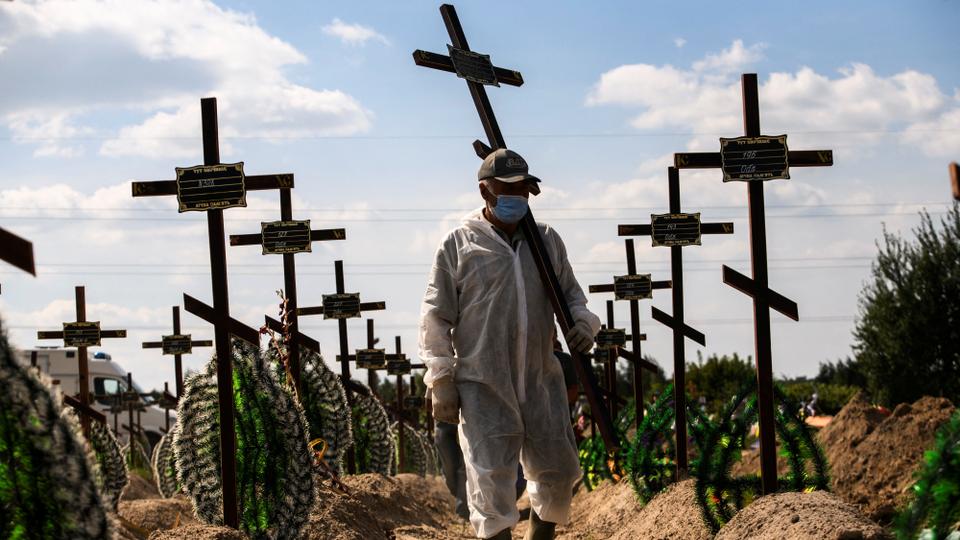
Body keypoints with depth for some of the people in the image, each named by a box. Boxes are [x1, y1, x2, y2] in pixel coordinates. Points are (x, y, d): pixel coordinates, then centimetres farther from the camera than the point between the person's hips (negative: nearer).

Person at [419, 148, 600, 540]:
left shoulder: (547, 240, 11)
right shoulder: (458, 245, -1)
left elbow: (570, 294, 20)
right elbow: (436, 319, 0)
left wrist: (583, 322, -5)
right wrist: (441, 384, -5)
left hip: (541, 379, 5)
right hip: (482, 386, -4)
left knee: (558, 471, 10)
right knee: (491, 482, -8)